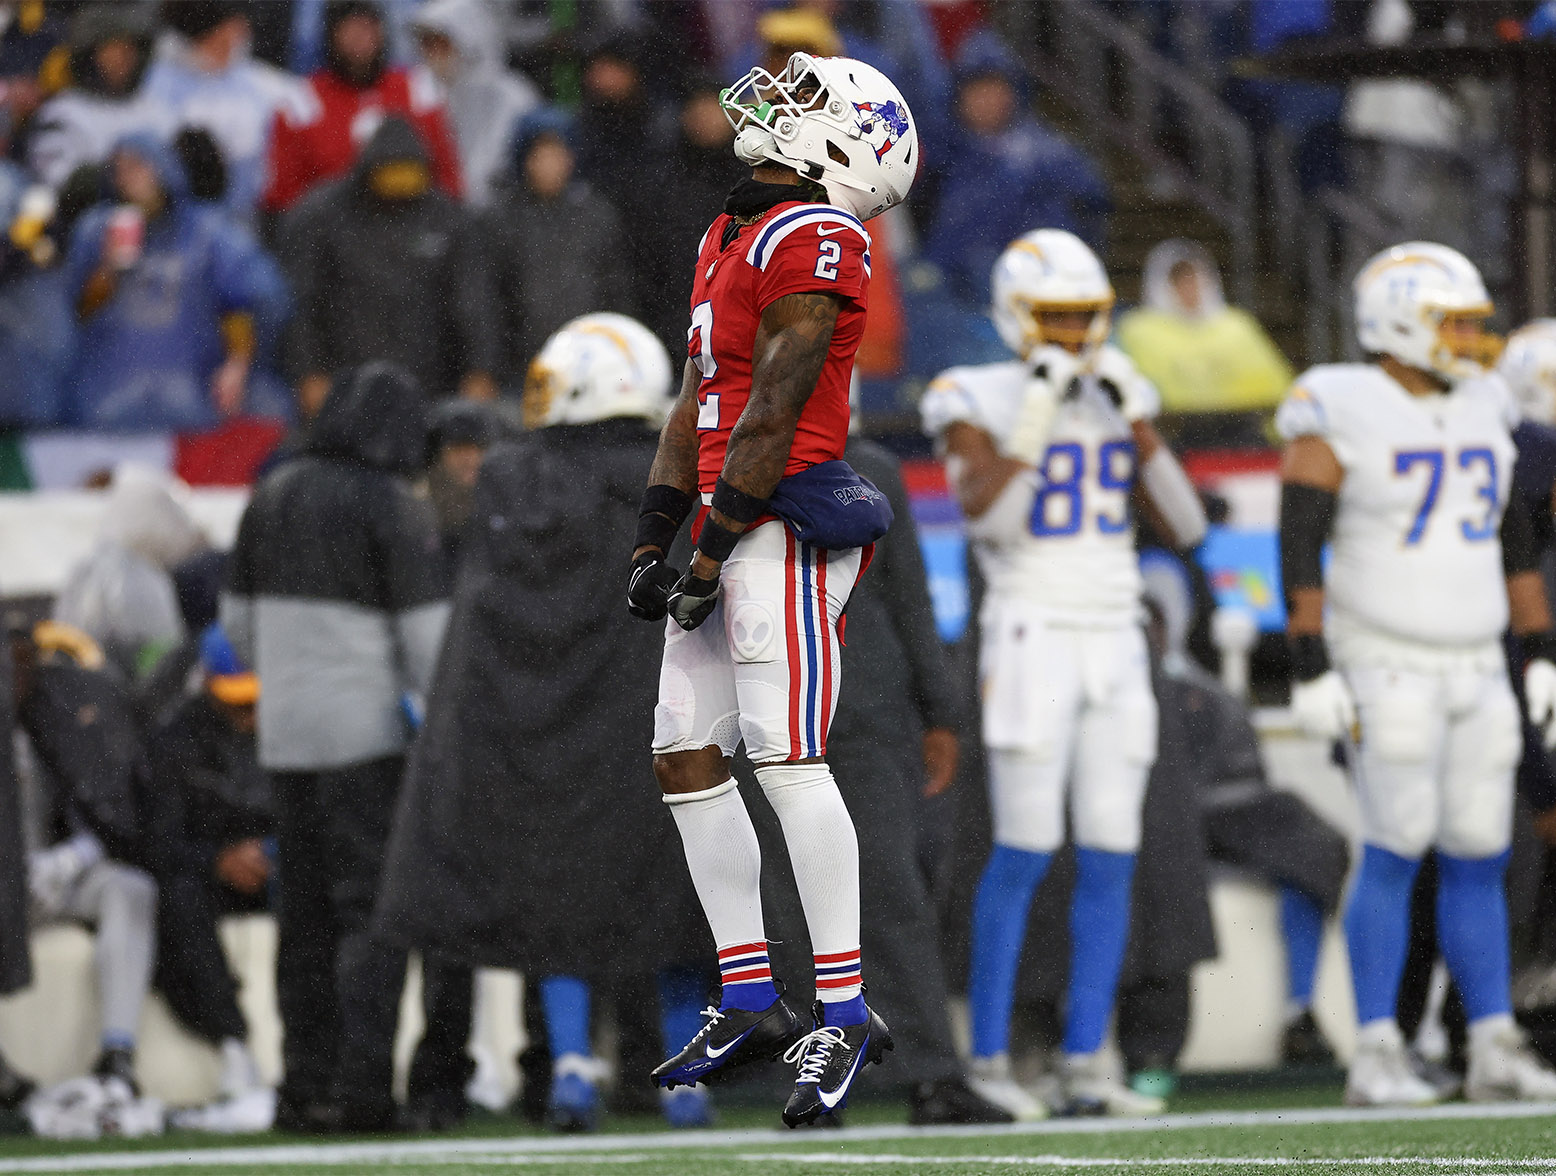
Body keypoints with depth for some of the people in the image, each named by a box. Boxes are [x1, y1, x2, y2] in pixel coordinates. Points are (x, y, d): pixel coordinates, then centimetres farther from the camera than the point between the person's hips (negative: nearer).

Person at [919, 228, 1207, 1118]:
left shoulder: (1118, 401, 11)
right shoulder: (982, 403, -3)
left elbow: (1186, 525, 4)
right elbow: (991, 518, -18)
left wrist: (1137, 420, -5)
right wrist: (1037, 418, -19)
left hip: (1116, 644, 5)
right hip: (1031, 636, -5)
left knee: (1112, 857, 1)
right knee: (1025, 853, -9)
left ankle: (1087, 1062, 5)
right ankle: (989, 1060, -2)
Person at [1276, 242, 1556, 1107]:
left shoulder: (1481, 414, 9)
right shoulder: (1340, 416, -11)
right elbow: (1299, 548, -13)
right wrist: (1312, 671, -18)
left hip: (1475, 670, 6)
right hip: (1384, 669, -6)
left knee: (1479, 862, 5)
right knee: (1397, 853, -11)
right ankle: (1377, 1058, -7)